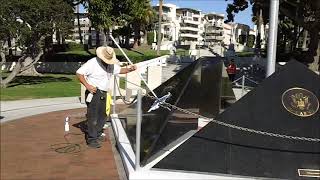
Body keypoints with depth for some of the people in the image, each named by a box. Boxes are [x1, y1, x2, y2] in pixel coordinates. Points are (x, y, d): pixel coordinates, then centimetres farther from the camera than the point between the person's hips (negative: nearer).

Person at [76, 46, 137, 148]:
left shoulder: (111, 65, 10)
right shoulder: (92, 63, -14)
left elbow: (119, 70, 18)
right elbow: (79, 73, -15)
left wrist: (129, 69, -2)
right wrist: (87, 85, -22)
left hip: (103, 94, 8)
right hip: (93, 93, -8)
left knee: (102, 116, 16)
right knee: (93, 117, -6)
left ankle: (97, 135, 32)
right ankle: (91, 140, 3)